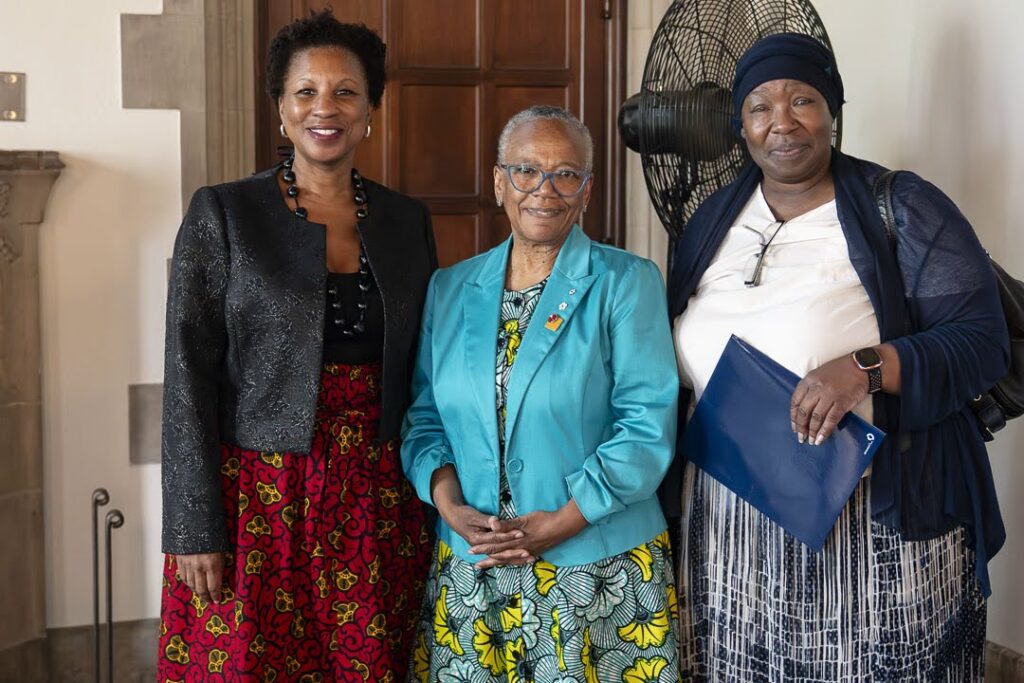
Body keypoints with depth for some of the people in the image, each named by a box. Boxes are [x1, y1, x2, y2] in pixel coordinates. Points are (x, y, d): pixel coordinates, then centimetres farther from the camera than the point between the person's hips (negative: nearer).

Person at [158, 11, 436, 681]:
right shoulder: (222, 214, -3)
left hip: (379, 501, 3)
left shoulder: (407, 220, 8)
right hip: (257, 498, -3)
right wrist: (195, 529, -10)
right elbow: (189, 377, -6)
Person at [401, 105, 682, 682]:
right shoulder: (450, 289, 8)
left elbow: (647, 426, -10)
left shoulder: (626, 284, -4)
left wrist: (562, 523, -16)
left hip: (601, 571, -3)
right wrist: (451, 507, -8)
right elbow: (425, 415, 9)